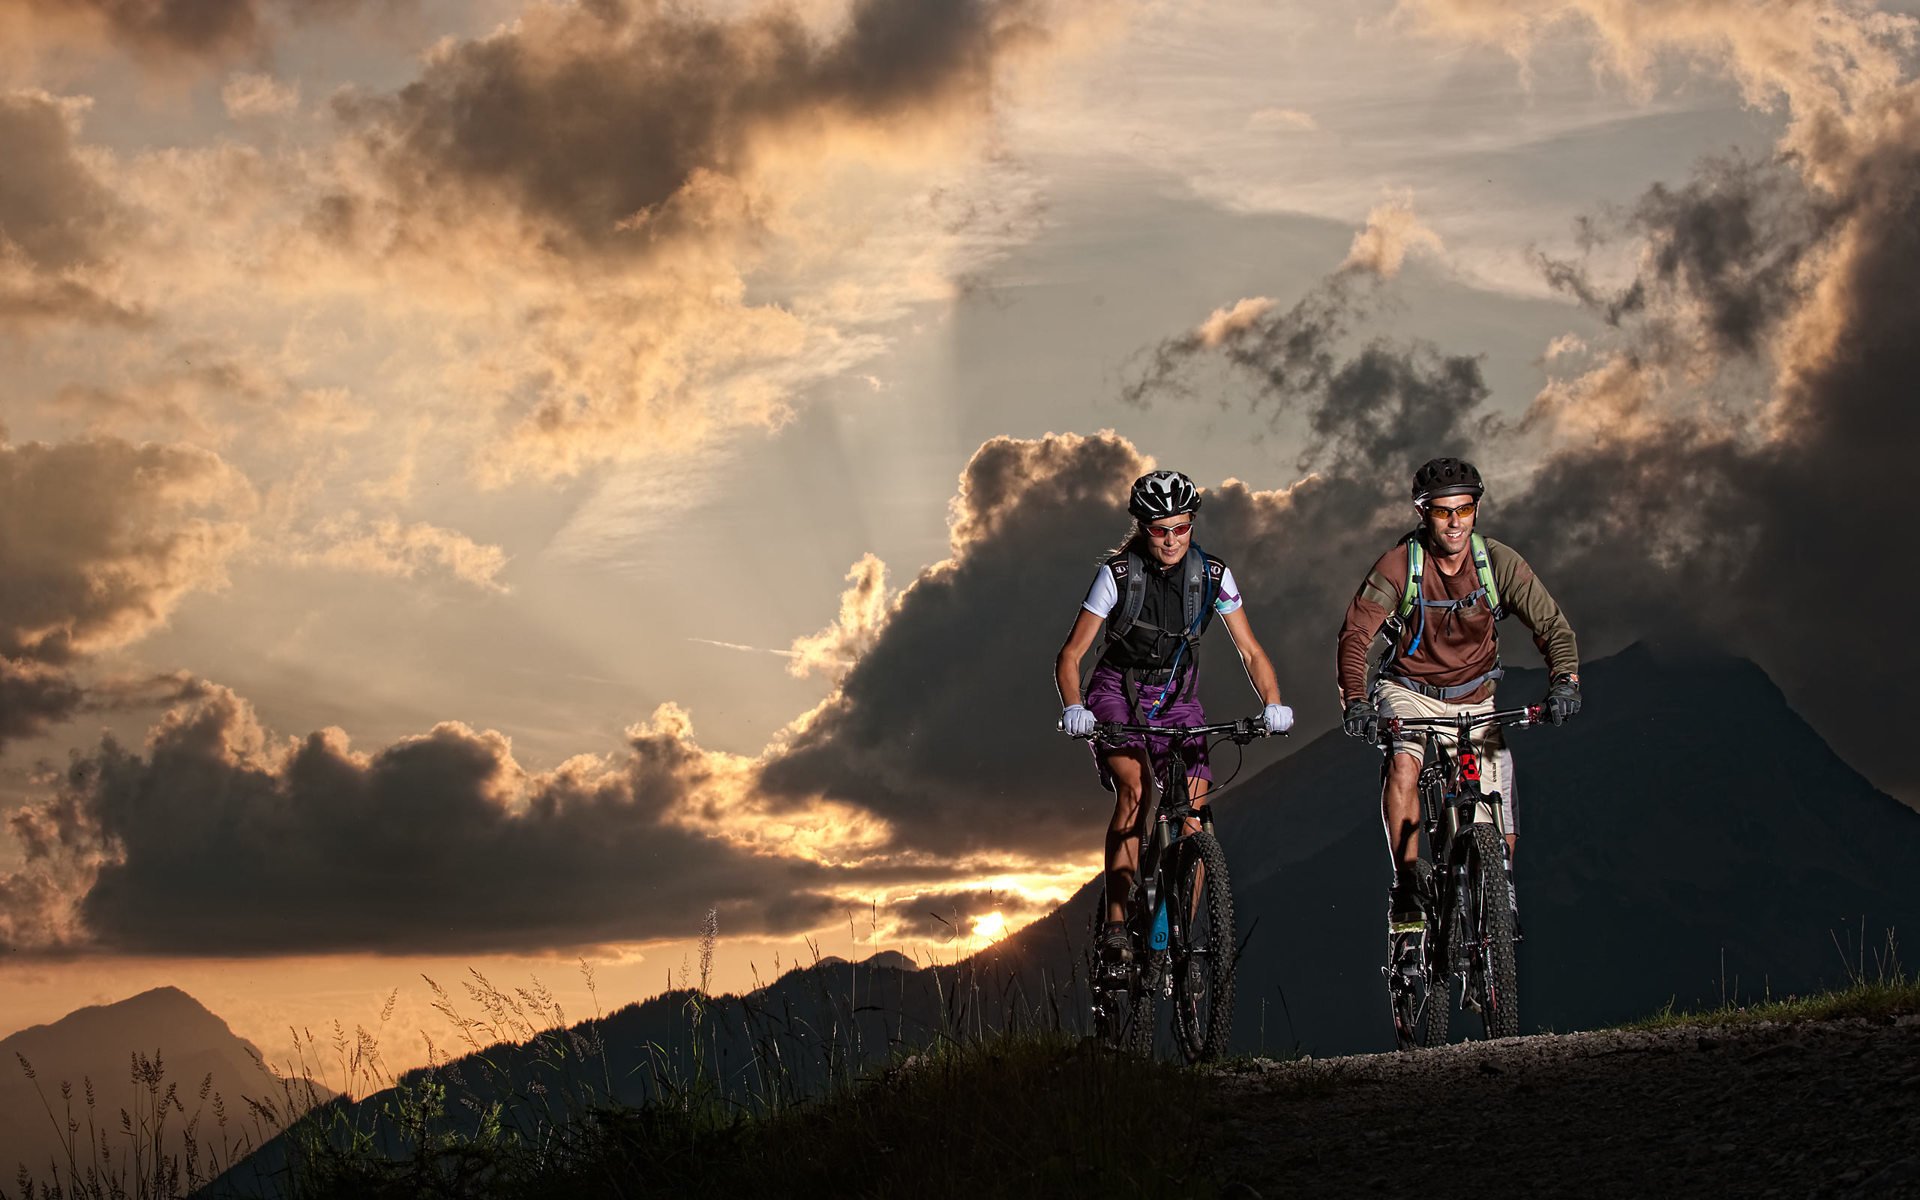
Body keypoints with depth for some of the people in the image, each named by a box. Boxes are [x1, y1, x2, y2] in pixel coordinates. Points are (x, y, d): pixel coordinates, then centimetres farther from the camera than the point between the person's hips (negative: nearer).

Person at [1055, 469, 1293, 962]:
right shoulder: (1118, 573, -16)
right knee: (1134, 788, -29)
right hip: (1119, 693, -3)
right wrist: (1073, 707, -33)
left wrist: (1273, 704, -24)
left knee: (1194, 816, -14)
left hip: (1177, 699, 3)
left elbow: (1250, 651, -6)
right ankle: (1115, 924, -29)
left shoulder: (1212, 574, -9)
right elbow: (1070, 655, -15)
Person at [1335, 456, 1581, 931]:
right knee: (1403, 764, -34)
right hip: (1409, 692, -1)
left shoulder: (1498, 562, -15)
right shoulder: (1399, 565, -20)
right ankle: (1408, 886, -25)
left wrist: (1564, 680, -33)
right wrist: (1355, 700, -40)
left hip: (1474, 700, 2)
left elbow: (1553, 626, -14)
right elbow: (1355, 634, -24)